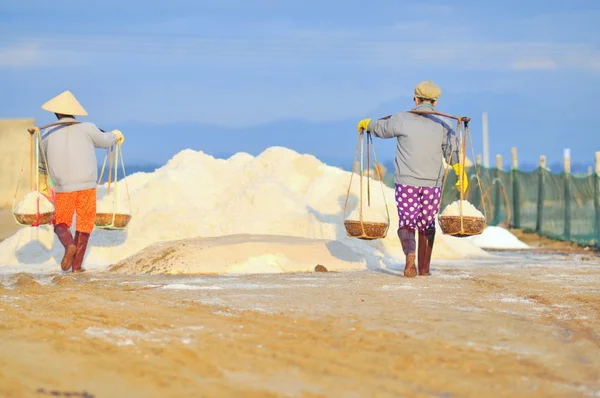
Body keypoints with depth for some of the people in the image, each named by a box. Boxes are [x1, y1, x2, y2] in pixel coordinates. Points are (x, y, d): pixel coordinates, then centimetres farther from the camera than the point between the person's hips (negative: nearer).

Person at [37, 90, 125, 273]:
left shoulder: (47, 134, 1)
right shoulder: (87, 129, -6)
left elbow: (42, 164, 16)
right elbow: (105, 141, 13)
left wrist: (43, 184, 34)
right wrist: (116, 135, 37)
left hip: (63, 188, 0)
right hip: (87, 186, 0)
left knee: (61, 224, 14)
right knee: (84, 224, 14)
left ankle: (69, 245, -16)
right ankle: (77, 264, 12)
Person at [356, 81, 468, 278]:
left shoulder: (402, 119, -2)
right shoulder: (443, 125, 2)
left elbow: (380, 128, 14)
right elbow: (453, 153, -2)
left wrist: (366, 123, 34)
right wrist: (461, 174, 5)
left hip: (407, 182, -2)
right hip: (433, 183, 2)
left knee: (406, 223, 1)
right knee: (426, 225, 14)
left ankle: (410, 253, -28)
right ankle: (424, 268, 18)